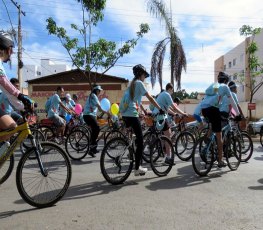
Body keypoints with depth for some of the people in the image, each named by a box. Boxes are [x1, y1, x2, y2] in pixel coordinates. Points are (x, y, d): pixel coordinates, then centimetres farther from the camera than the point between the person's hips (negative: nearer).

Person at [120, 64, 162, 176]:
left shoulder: (132, 84, 22)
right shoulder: (139, 83, -3)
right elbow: (150, 98, -7)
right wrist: (160, 109, -1)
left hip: (124, 114, 9)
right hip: (132, 114, -9)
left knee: (136, 138, 17)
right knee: (140, 140, -1)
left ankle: (137, 164, 23)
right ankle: (137, 169, 4)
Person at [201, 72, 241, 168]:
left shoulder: (212, 86, 29)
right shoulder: (225, 87, 14)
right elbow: (232, 102, 12)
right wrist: (238, 114, 18)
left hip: (203, 109, 6)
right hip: (212, 108, -5)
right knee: (219, 136, 2)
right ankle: (220, 161, 8)